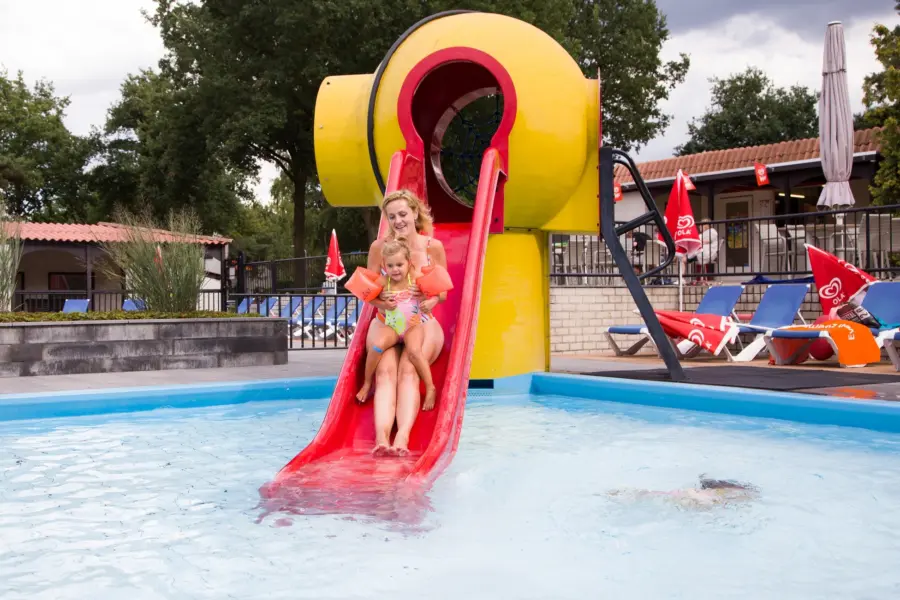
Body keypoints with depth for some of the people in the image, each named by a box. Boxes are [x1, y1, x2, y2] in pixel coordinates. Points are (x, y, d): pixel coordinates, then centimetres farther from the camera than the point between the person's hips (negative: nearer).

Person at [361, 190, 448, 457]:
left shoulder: (434, 247, 2)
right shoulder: (379, 247, 3)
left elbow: (443, 291, 7)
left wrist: (431, 300, -17)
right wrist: (386, 296, -18)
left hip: (422, 323, 0)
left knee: (408, 370, -29)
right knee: (386, 370, -28)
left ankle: (403, 437, -45)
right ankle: (381, 438, -46)